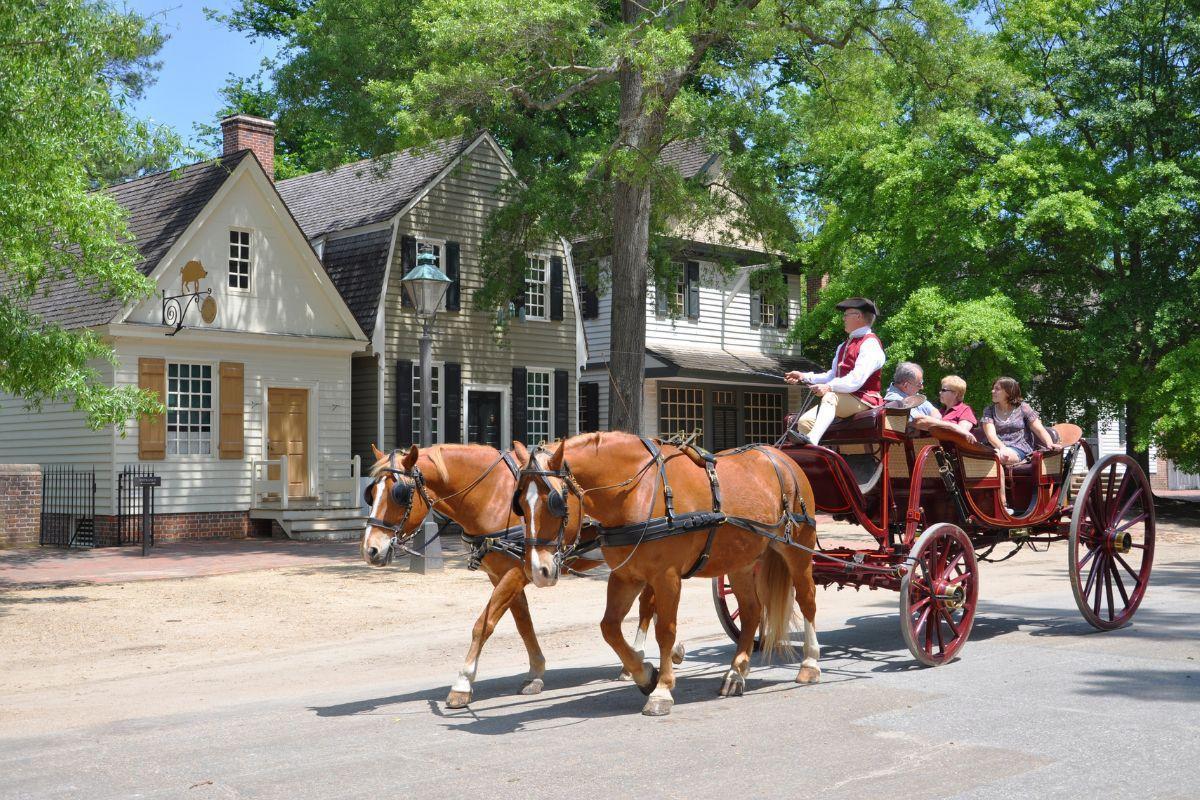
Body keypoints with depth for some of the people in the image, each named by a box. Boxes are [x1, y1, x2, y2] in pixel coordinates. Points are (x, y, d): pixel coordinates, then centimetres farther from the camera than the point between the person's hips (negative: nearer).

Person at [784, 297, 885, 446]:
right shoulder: (844, 346, 22)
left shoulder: (870, 344, -8)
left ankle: (812, 440, -52)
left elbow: (857, 380, -20)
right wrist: (804, 377, 10)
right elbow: (833, 375, 19)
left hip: (864, 400, -9)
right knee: (805, 421, -10)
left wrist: (829, 387, -26)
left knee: (830, 397, -36)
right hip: (843, 400, 9)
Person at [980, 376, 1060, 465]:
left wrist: (1050, 444, -17)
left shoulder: (1022, 408, 10)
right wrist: (1002, 447, -23)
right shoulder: (989, 410, 14)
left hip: (1019, 449, -2)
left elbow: (1040, 429, 4)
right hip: (999, 447, 2)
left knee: (1004, 456, -39)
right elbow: (991, 434, -2)